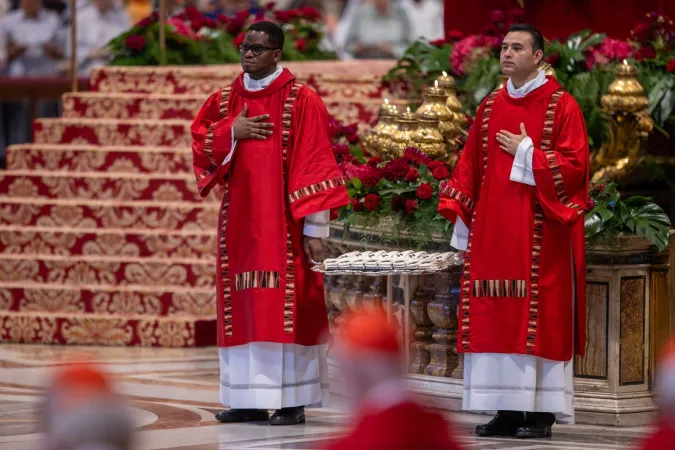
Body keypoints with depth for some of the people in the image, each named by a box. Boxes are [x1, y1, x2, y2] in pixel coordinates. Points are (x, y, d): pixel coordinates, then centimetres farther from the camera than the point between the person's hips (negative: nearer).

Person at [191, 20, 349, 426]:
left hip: (281, 221, -6)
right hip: (240, 220, 6)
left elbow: (315, 164, -9)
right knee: (243, 307, 5)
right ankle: (251, 399, 10)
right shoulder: (225, 101, 11)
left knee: (284, 307, -7)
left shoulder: (301, 101, -6)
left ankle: (291, 401, -4)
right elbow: (200, 144, 10)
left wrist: (314, 227, -14)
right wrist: (232, 131, -9)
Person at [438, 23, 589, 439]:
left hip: (539, 233, -5)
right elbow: (470, 168, 15)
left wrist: (527, 153, -13)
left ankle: (540, 411, -3)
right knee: (496, 318, 2)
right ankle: (507, 410, 6)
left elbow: (575, 166, -10)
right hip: (492, 231, 6)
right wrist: (461, 219, 9)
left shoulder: (560, 106, -3)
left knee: (538, 316, -5)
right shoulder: (490, 108, 14)